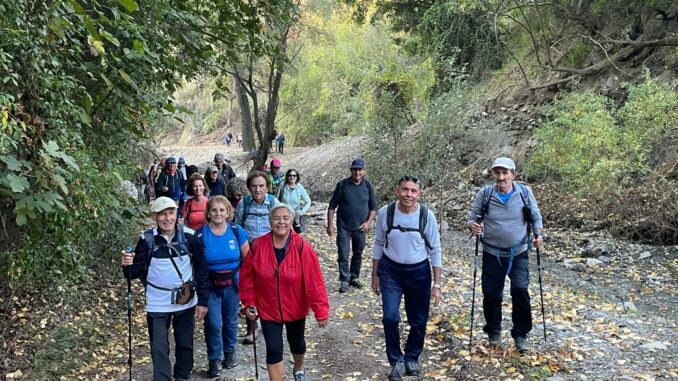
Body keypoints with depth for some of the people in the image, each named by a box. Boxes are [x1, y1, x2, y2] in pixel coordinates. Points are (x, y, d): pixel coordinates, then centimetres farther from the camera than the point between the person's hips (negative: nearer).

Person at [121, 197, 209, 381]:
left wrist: (202, 301, -3)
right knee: (159, 349, 2)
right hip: (157, 304, -1)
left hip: (186, 302, 1)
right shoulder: (147, 239, -9)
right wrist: (128, 265, -28)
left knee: (185, 344, 17)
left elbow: (201, 269, -3)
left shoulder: (189, 236, -9)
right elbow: (137, 271, -5)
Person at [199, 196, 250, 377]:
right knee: (213, 323, -4)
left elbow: (247, 259, 1)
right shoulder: (200, 234, -11)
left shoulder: (237, 231, -8)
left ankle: (230, 353, 38)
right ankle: (214, 359, 16)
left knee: (230, 320, 16)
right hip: (209, 284, -1)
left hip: (232, 283, 2)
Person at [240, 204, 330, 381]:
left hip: (295, 308, 0)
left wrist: (321, 311, -18)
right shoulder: (258, 245, -14)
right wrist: (249, 303, -4)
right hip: (268, 309, 0)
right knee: (273, 350, 0)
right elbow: (247, 278, -3)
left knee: (296, 342, 24)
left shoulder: (302, 247, -20)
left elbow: (314, 281, -19)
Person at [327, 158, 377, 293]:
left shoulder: (368, 186, -1)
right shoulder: (342, 185, -7)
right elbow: (332, 206, -3)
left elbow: (373, 207, 7)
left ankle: (354, 277, 30)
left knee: (358, 254, 14)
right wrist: (330, 225, -7)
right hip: (344, 227, -2)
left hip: (360, 227, 2)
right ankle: (344, 281, 9)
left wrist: (368, 222, -6)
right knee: (343, 255, -1)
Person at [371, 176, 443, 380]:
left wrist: (436, 284, -6)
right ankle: (396, 360, 13)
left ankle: (411, 358, 37)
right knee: (390, 317, -12)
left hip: (419, 272, 1)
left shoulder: (427, 216, -13)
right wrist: (375, 275, 6)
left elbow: (435, 251, -5)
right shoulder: (385, 213, -11)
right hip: (390, 271, 0)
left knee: (419, 321, 10)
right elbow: (379, 245, 2)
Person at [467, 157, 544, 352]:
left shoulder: (525, 193, -8)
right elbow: (472, 217, 1)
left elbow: (535, 217, 6)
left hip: (519, 253, 0)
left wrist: (539, 234, -10)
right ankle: (494, 331, 31)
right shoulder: (485, 194, -10)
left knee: (520, 291, -10)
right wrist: (472, 225, -21)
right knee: (491, 294, 7)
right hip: (492, 254, 1)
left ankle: (521, 334, 11)